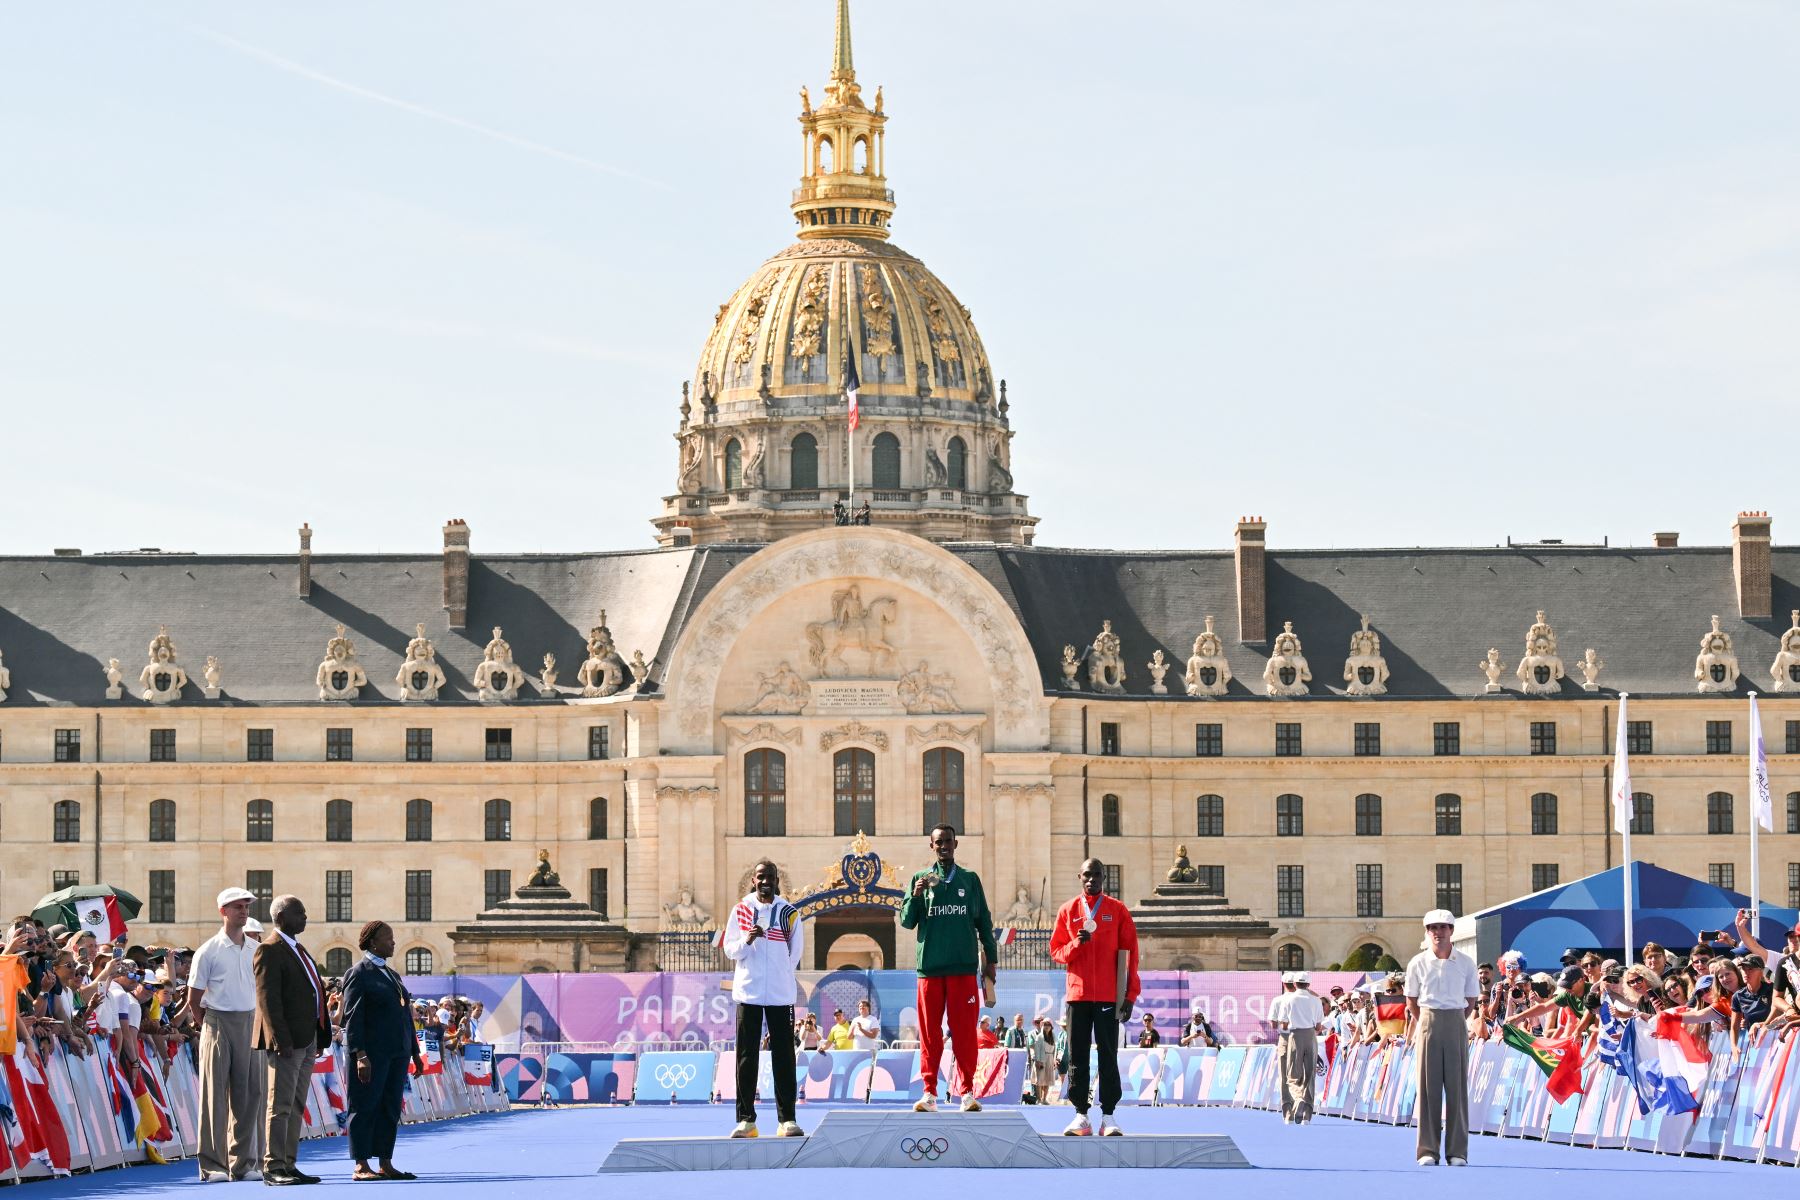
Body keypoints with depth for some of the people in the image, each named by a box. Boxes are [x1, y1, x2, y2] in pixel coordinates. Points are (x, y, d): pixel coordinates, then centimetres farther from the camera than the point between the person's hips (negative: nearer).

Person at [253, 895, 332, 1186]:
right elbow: (268, 998, -17)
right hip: (287, 1041, -9)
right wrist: (280, 1039, -23)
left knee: (296, 1107, 11)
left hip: (307, 1039, 9)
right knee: (280, 1106, -8)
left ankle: (289, 1164, 15)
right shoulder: (271, 950, -11)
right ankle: (273, 1167, -7)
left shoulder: (297, 949, 19)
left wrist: (319, 1034, 16)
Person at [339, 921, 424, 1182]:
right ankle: (361, 1167, -1)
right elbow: (352, 1017, -12)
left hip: (396, 1053, 8)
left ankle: (385, 1164, 12)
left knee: (390, 1110, 8)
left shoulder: (391, 974, 19)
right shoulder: (358, 974, -6)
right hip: (371, 1053, -8)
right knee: (365, 1109, -4)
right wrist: (360, 1056, -19)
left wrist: (414, 1052, 18)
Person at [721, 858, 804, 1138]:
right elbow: (729, 949, 5)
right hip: (748, 994, 0)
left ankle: (787, 1119, 2)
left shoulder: (789, 913, 5)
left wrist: (778, 976, 11)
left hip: (781, 995, 0)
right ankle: (746, 1119, 2)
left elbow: (795, 954, 12)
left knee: (783, 1056, 0)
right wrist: (747, 941, -13)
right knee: (746, 1055, 0)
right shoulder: (740, 910, 6)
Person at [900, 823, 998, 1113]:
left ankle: (967, 1091, 0)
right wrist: (915, 896, -11)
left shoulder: (970, 879, 10)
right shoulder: (921, 879, 10)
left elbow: (984, 921, 13)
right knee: (929, 1032, 1)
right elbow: (906, 922, 7)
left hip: (963, 967, 0)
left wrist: (991, 959, 8)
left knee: (964, 1031, -2)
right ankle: (929, 1092, 3)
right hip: (929, 967, 0)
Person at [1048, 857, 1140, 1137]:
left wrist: (1130, 995, -2)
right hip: (1077, 994, 2)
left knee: (1108, 1055, -2)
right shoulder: (1068, 911, 10)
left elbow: (1130, 954, 4)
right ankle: (1081, 1116, 3)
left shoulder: (1118, 911, 5)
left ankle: (1108, 1117, -1)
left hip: (1108, 996, -2)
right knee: (1077, 1056, 1)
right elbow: (1056, 951, 9)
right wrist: (1077, 943, -12)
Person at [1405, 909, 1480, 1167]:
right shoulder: (1418, 963, 1)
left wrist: (1455, 1021, 2)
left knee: (1457, 1085, -1)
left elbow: (1471, 1000, 9)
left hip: (1456, 1024, 0)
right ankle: (1428, 1151, 2)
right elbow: (1411, 1001, 10)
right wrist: (1422, 1024, 3)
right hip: (1428, 1023, 0)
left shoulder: (1465, 963, 2)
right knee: (1428, 1085, -1)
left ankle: (1457, 1152, 2)